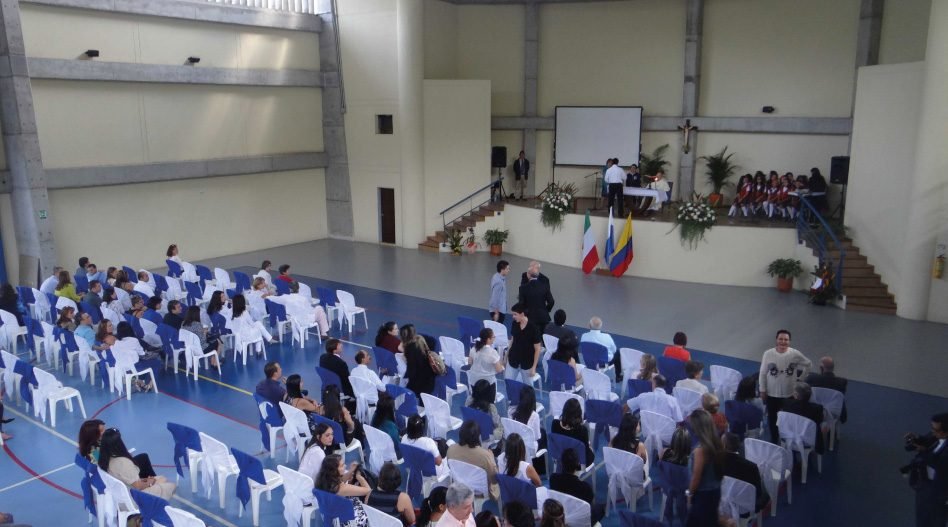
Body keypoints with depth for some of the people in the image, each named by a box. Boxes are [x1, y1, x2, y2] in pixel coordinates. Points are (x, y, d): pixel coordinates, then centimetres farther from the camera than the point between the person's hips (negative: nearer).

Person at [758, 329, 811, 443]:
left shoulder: (795, 354, -11)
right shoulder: (768, 354, -13)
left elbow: (808, 364, 9)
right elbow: (762, 373, -4)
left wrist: (799, 376, 3)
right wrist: (762, 390, -2)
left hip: (789, 394, 0)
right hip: (772, 394, 0)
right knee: (772, 419, 14)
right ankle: (774, 440, 33)